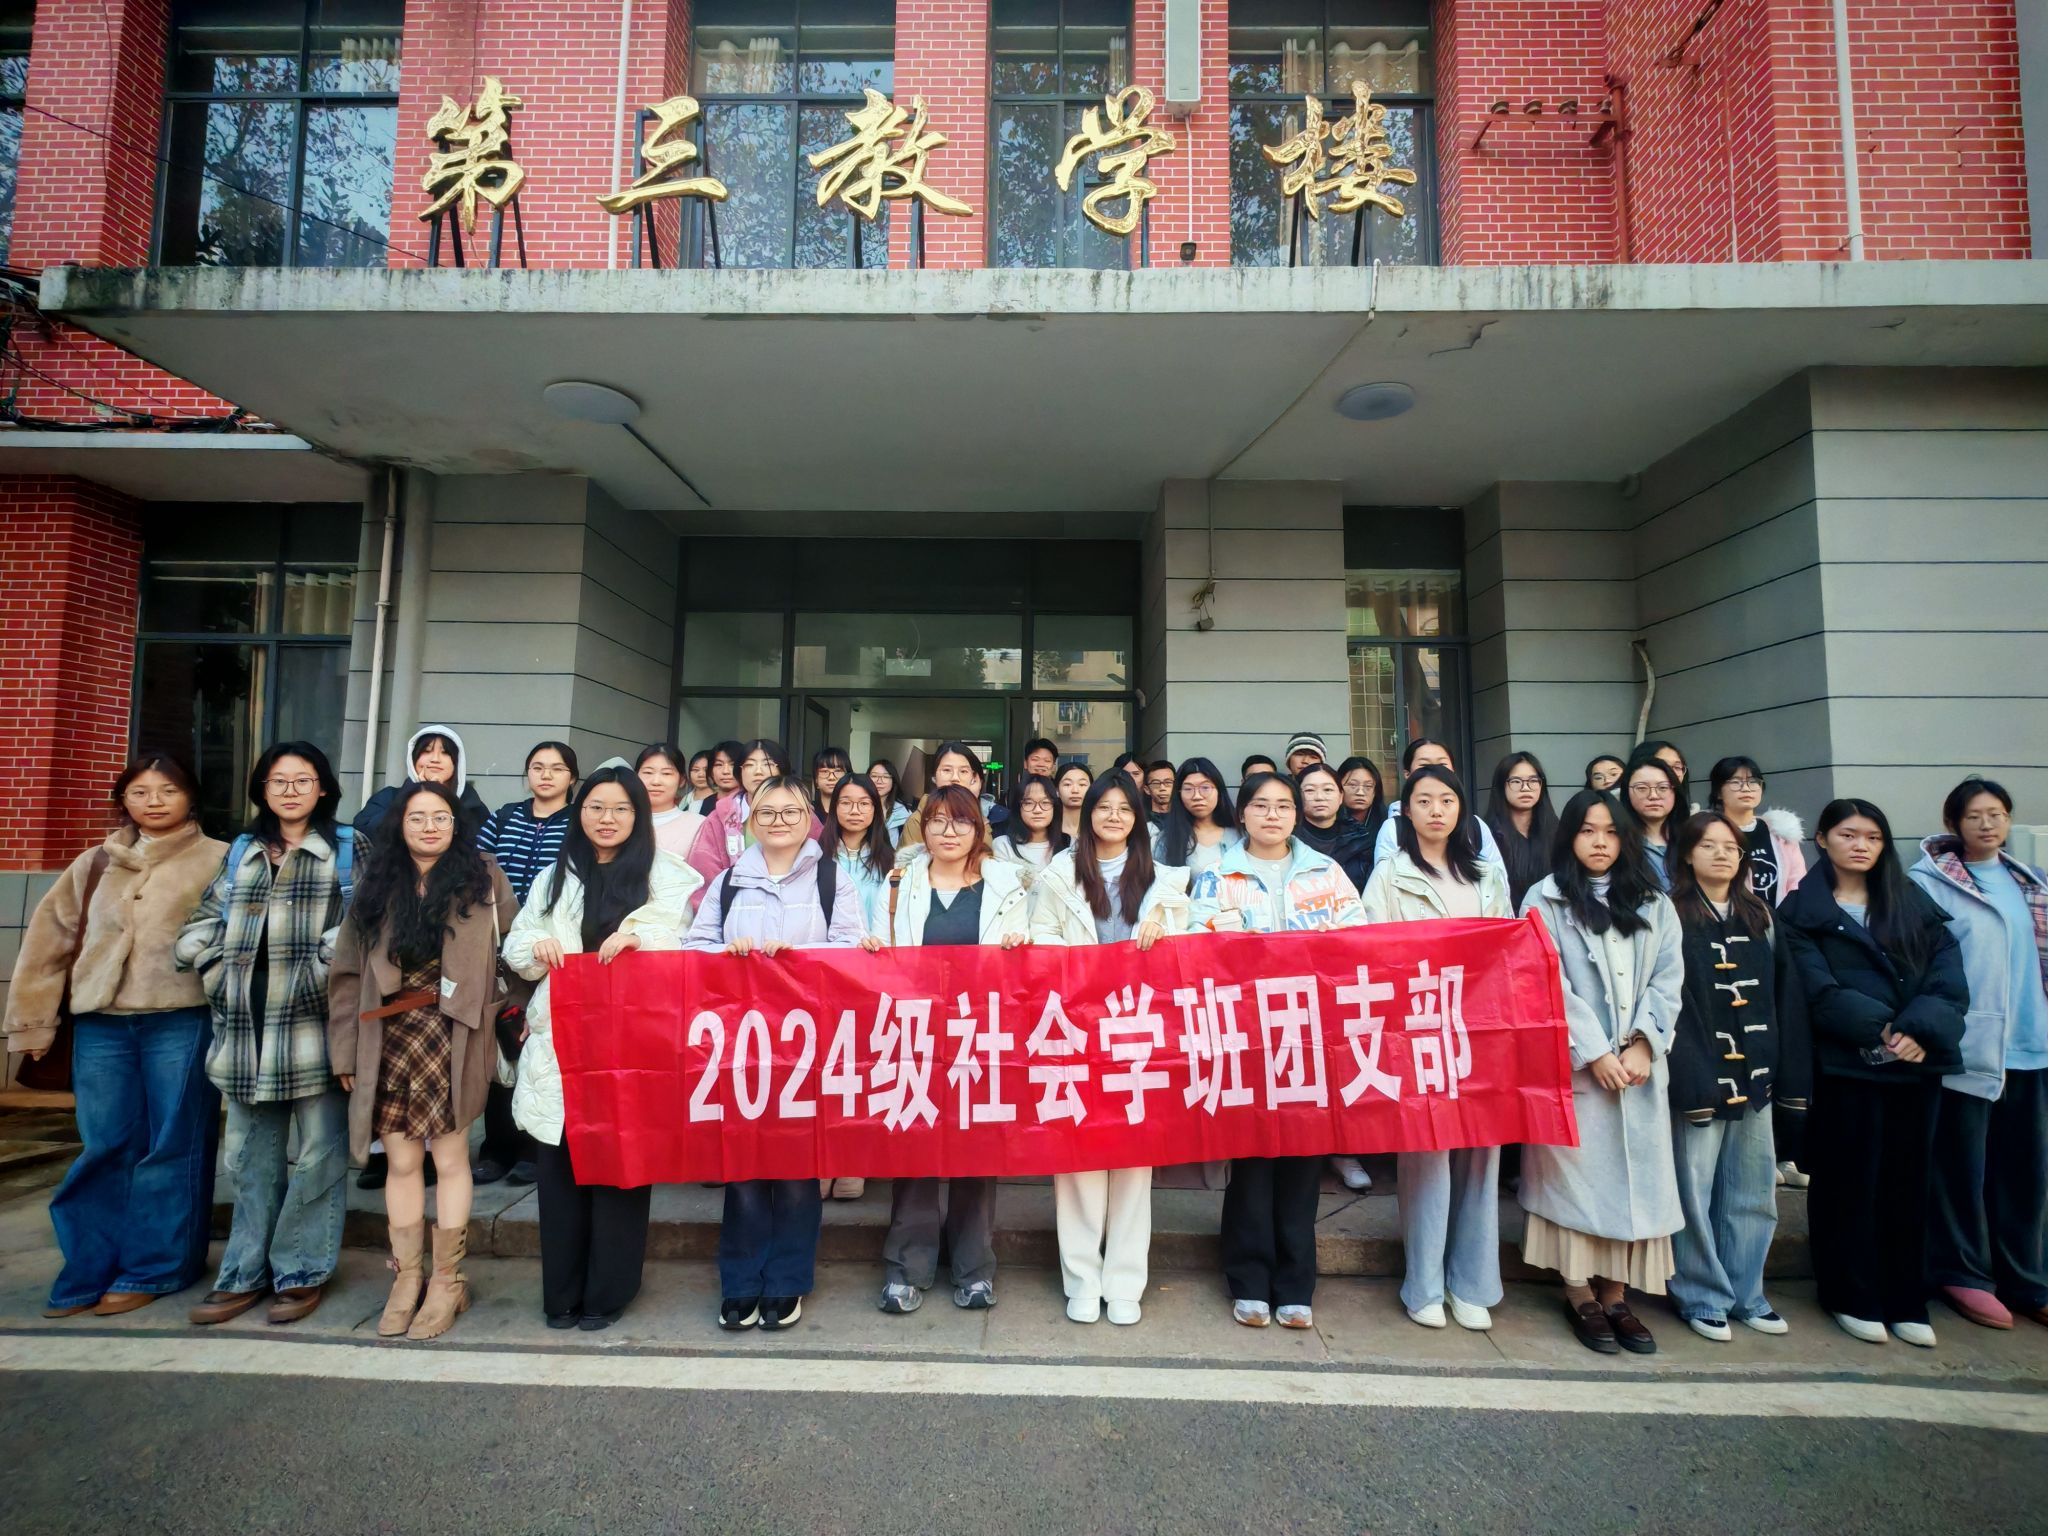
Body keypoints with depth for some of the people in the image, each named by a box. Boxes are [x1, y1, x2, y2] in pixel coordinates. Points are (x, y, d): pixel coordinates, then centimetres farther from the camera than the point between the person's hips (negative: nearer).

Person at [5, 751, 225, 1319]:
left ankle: (151, 1269, 15)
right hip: (101, 1024, 4)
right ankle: (93, 1270, 21)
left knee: (170, 1148, 4)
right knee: (105, 1148, 9)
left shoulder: (218, 860, 0)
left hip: (181, 1022, -3)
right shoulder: (96, 862, 13)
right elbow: (49, 938, 15)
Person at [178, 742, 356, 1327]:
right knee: (249, 1154, 13)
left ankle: (302, 1272, 14)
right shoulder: (241, 853, 18)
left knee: (318, 1153, 1)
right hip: (247, 1027, 5)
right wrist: (218, 970, 4)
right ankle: (245, 1273, 24)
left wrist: (327, 967, -16)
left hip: (314, 1021, -5)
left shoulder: (348, 848, 3)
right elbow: (202, 922, 20)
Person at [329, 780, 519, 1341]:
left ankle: (447, 1282, 15)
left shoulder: (483, 877, 3)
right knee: (401, 1161, 8)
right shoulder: (377, 883, 10)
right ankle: (407, 1278, 22)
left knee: (449, 1158, 2)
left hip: (451, 1040, -2)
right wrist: (345, 1050, 6)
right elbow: (348, 970, 9)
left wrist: (507, 1011, -1)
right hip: (389, 1041, 3)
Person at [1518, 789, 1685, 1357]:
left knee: (1634, 1175, 5)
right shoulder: (1545, 900, 1)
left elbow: (1668, 979, 4)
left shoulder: (1654, 904, 12)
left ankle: (1616, 1296, 16)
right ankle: (1580, 1295, 11)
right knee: (1577, 1173, 0)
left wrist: (1642, 1044, -9)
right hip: (1573, 1064, -3)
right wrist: (1594, 1053, -11)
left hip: (1640, 1065, 3)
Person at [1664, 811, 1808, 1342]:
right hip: (1699, 1074, -5)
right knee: (1695, 1192, 1)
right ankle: (1704, 1299, 15)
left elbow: (1786, 998, 11)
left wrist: (1791, 1073, 3)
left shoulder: (1760, 916, 13)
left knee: (1753, 1192, 13)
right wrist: (1688, 1076, -18)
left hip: (1754, 1075, 5)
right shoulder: (1672, 916, -4)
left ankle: (1746, 1294, 28)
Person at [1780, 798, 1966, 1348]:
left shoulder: (1915, 903, 13)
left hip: (1917, 1063, 4)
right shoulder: (1801, 911, 1)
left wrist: (1921, 1029, -15)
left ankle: (1906, 1301, 22)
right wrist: (1880, 1029, -17)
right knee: (1850, 1178, 3)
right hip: (1846, 1064, -4)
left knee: (1908, 1179, 10)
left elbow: (1948, 975, 1)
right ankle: (1853, 1297, 15)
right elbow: (1818, 990, -8)